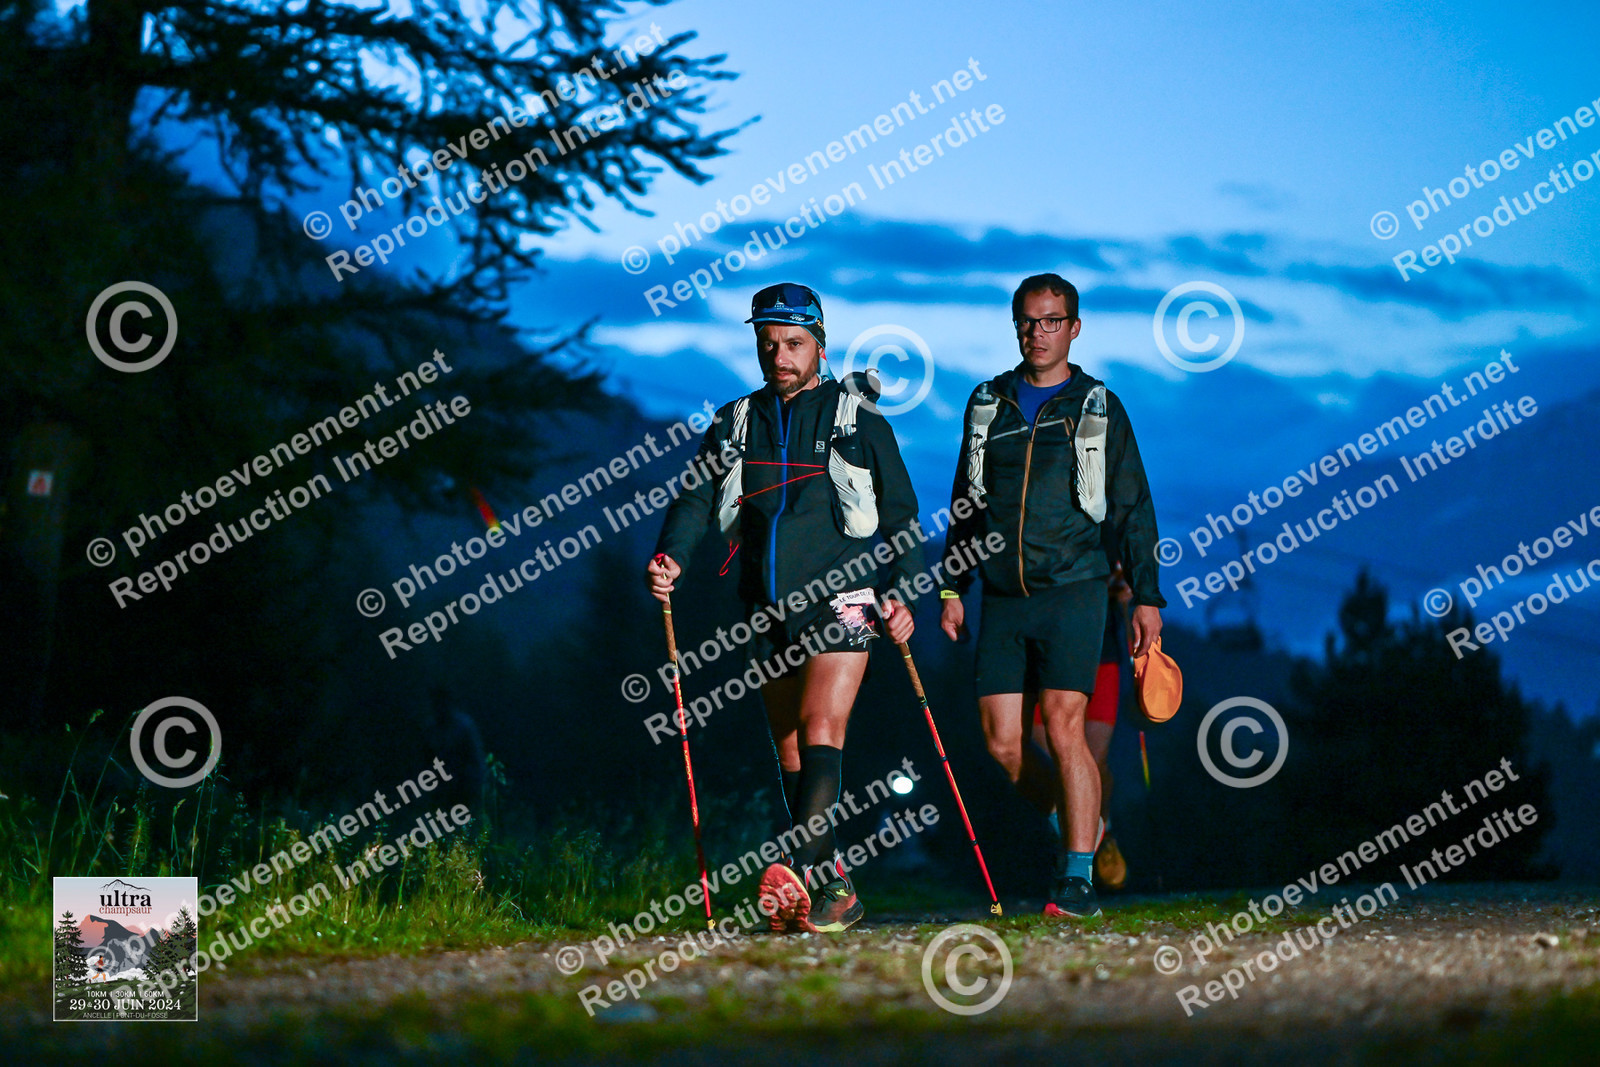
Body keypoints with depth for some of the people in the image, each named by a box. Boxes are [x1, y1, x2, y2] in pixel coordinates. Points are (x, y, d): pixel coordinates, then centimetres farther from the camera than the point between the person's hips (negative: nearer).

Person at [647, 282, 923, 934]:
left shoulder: (859, 422, 6)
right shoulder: (734, 426, 14)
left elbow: (900, 515, 7)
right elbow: (698, 500, 5)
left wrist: (900, 593, -4)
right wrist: (670, 556, -14)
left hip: (841, 598, -5)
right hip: (769, 610, 5)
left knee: (821, 729, -19)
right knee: (789, 748, 5)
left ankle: (805, 870, -31)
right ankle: (834, 891, 11)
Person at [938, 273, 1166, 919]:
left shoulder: (1098, 409, 5)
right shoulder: (988, 404, 14)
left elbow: (1132, 510, 6)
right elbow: (965, 504, 21)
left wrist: (1147, 597, 0)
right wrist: (952, 587, 15)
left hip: (1072, 592, -4)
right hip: (1002, 598, 4)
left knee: (1063, 726, -14)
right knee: (1001, 741, -2)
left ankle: (1078, 877, -8)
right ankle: (1083, 827, 20)